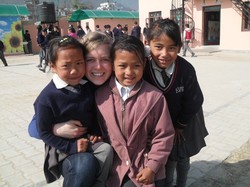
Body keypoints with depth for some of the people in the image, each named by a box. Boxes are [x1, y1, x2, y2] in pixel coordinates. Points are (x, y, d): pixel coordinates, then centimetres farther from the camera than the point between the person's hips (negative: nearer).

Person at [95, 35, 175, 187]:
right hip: (116, 168, 2)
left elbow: (163, 136, -9)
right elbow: (100, 130, 5)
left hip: (146, 168, -1)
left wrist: (152, 167, -9)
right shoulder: (101, 95, -6)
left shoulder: (154, 96, -14)